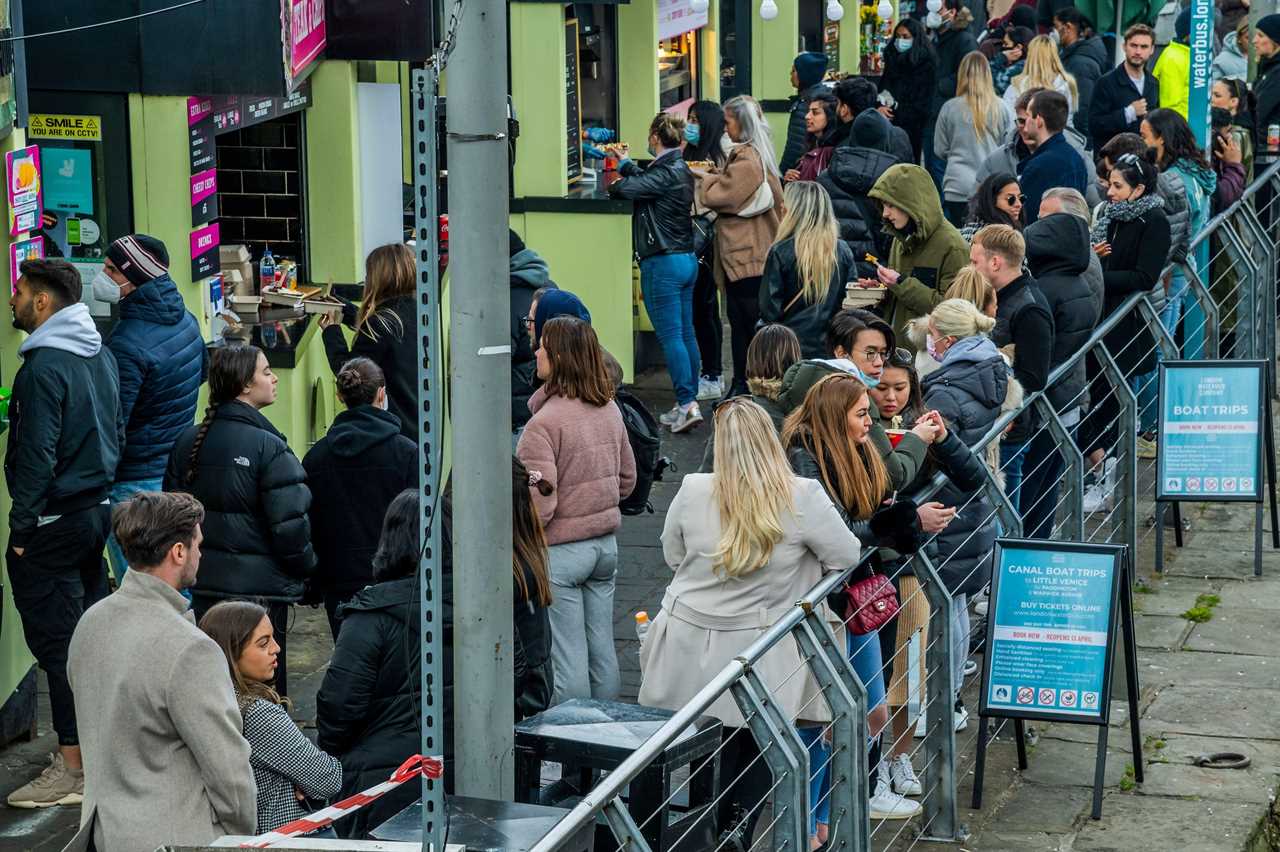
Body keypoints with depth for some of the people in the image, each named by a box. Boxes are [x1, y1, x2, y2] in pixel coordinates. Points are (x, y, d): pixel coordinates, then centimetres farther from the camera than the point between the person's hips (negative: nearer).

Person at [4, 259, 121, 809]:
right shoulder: (101, 355, 10)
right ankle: (99, 741, 23)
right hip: (97, 510, 9)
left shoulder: (45, 366, -18)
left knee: (55, 639, -6)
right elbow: (117, 433, 17)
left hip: (54, 520, -9)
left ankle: (74, 767, -6)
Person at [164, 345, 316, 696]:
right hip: (261, 586, -6)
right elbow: (289, 523, -17)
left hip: (204, 584, 6)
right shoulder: (268, 448, -16)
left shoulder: (188, 442, 3)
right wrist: (306, 566, 0)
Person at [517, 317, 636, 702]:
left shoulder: (544, 422, -19)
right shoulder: (609, 410, 4)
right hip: (605, 544, 7)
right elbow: (627, 479, 14)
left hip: (560, 551, -7)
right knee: (603, 650, 15)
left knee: (567, 657, 1)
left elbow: (539, 505, -21)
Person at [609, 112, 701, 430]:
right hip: (687, 260, 9)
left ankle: (687, 404, -11)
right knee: (686, 334, 11)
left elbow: (627, 188, -25)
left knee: (670, 337, -7)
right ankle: (688, 404, 16)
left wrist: (615, 184, -2)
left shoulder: (665, 173, -17)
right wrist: (626, 163, 37)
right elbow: (645, 181, 24)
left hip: (663, 263, -9)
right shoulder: (682, 170, 10)